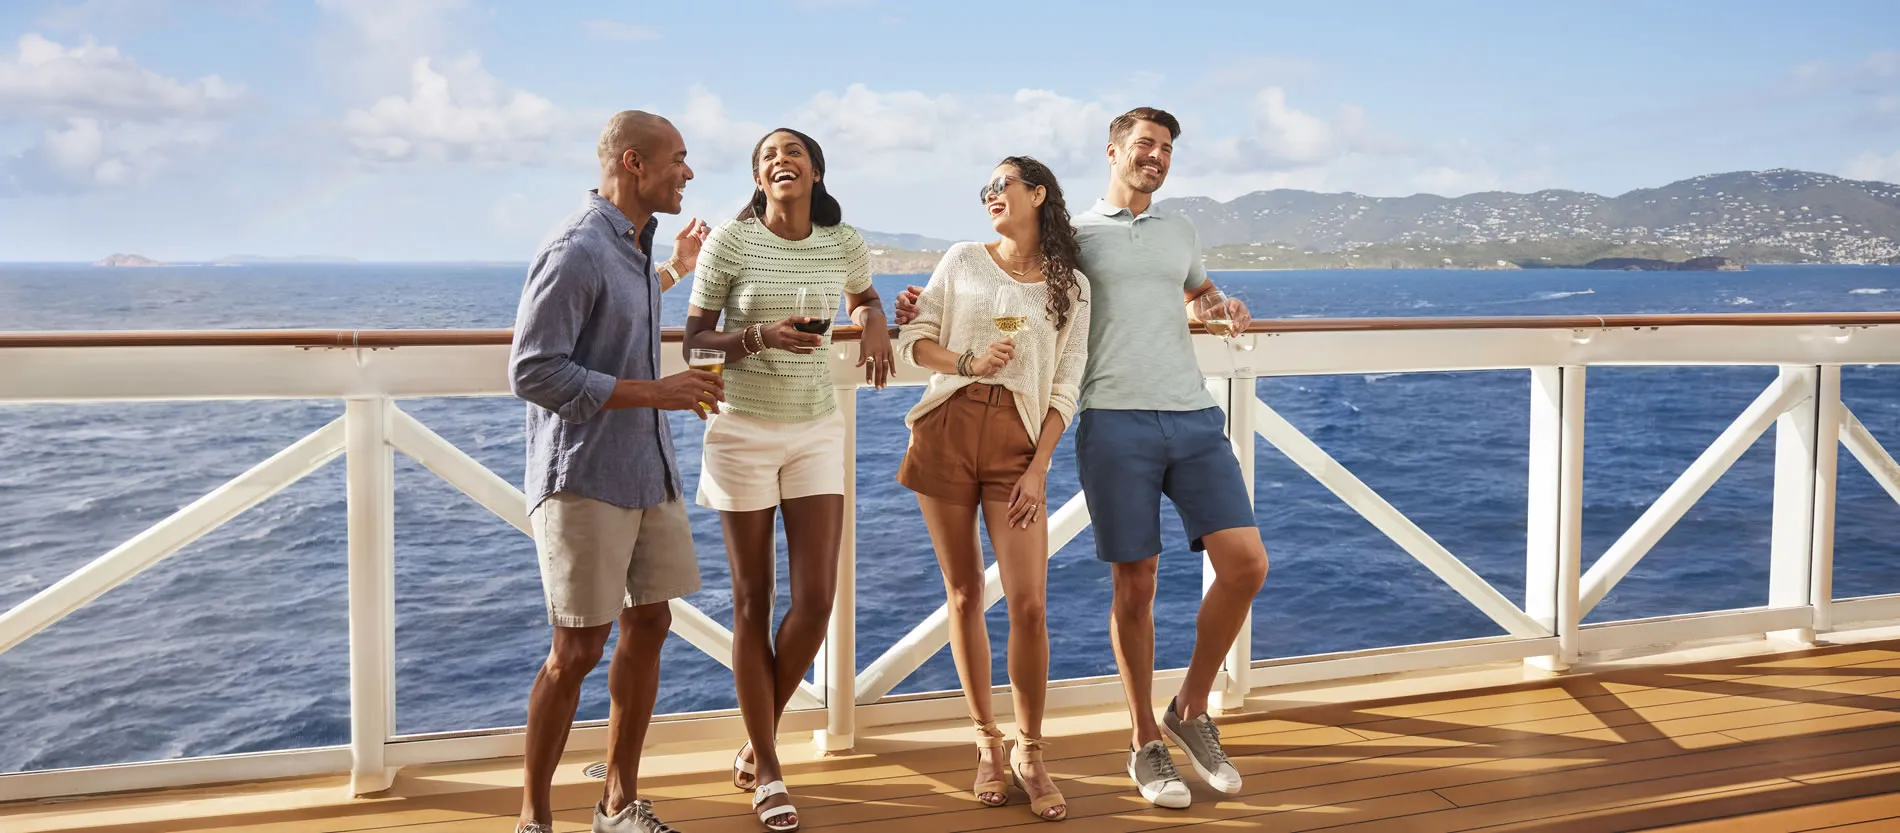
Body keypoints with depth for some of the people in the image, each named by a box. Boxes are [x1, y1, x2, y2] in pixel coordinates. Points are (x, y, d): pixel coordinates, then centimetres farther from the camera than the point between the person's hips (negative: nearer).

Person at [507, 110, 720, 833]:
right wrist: (654, 392, -21)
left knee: (648, 624, 11)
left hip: (649, 470, 9)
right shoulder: (576, 250, -16)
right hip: (584, 477, -9)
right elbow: (533, 373, -21)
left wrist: (673, 269, 32)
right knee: (577, 649, -3)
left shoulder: (634, 243, 11)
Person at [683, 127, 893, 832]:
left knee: (817, 599, -3)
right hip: (743, 430, -3)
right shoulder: (729, 242, -9)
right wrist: (762, 335, -24)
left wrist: (875, 324, -2)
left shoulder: (843, 243, 0)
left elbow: (865, 298, 21)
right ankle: (767, 773, 19)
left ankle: (757, 745, 21)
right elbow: (694, 337, -6)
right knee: (753, 603, 4)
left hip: (817, 431, 3)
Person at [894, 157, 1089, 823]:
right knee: (964, 593, 6)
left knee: (1029, 604, -9)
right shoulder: (962, 261, 11)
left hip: (1018, 442, -1)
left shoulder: (1070, 286, 8)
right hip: (946, 430, 1)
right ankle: (987, 743, 20)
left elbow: (1066, 388, 4)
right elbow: (913, 341, 8)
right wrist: (968, 362, -11)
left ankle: (1030, 754, 9)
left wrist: (1039, 469, -6)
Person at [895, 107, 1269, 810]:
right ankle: (1146, 744, 16)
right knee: (1134, 586, 0)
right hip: (1116, 422, -3)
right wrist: (927, 309, 3)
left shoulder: (1181, 232, 22)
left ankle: (1191, 710, 13)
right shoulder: (1072, 235, 11)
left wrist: (1229, 308, 17)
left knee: (1245, 563, -8)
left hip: (1194, 418, 4)